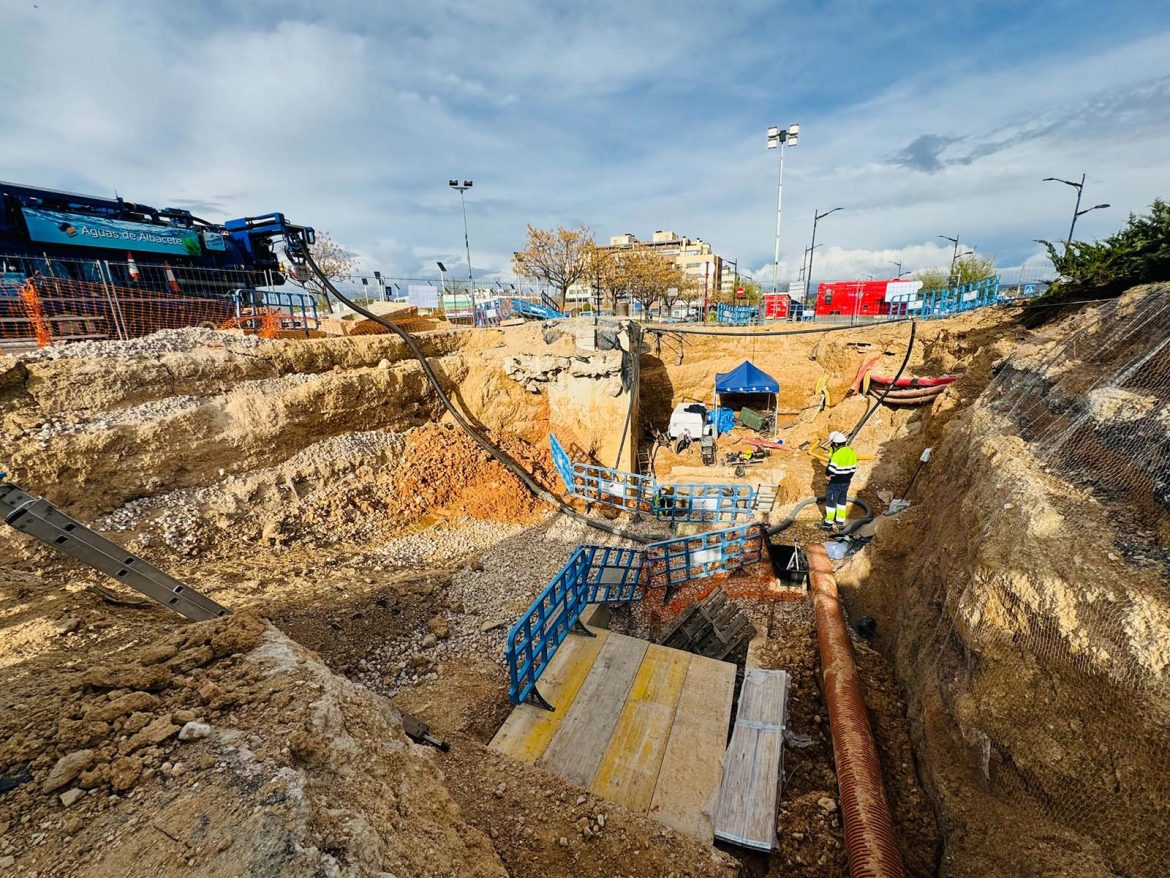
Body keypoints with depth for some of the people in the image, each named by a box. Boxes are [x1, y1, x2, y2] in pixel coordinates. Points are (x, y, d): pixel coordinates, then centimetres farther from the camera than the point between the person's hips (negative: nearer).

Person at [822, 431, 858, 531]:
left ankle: (829, 523, 14)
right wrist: (847, 477, 18)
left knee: (831, 501, 5)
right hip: (846, 482, 8)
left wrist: (827, 473, -3)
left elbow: (831, 469, -24)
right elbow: (854, 468, 8)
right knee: (842, 501, 18)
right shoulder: (851, 452, 2)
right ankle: (840, 523, 25)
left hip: (835, 482, -8)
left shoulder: (836, 454, -24)